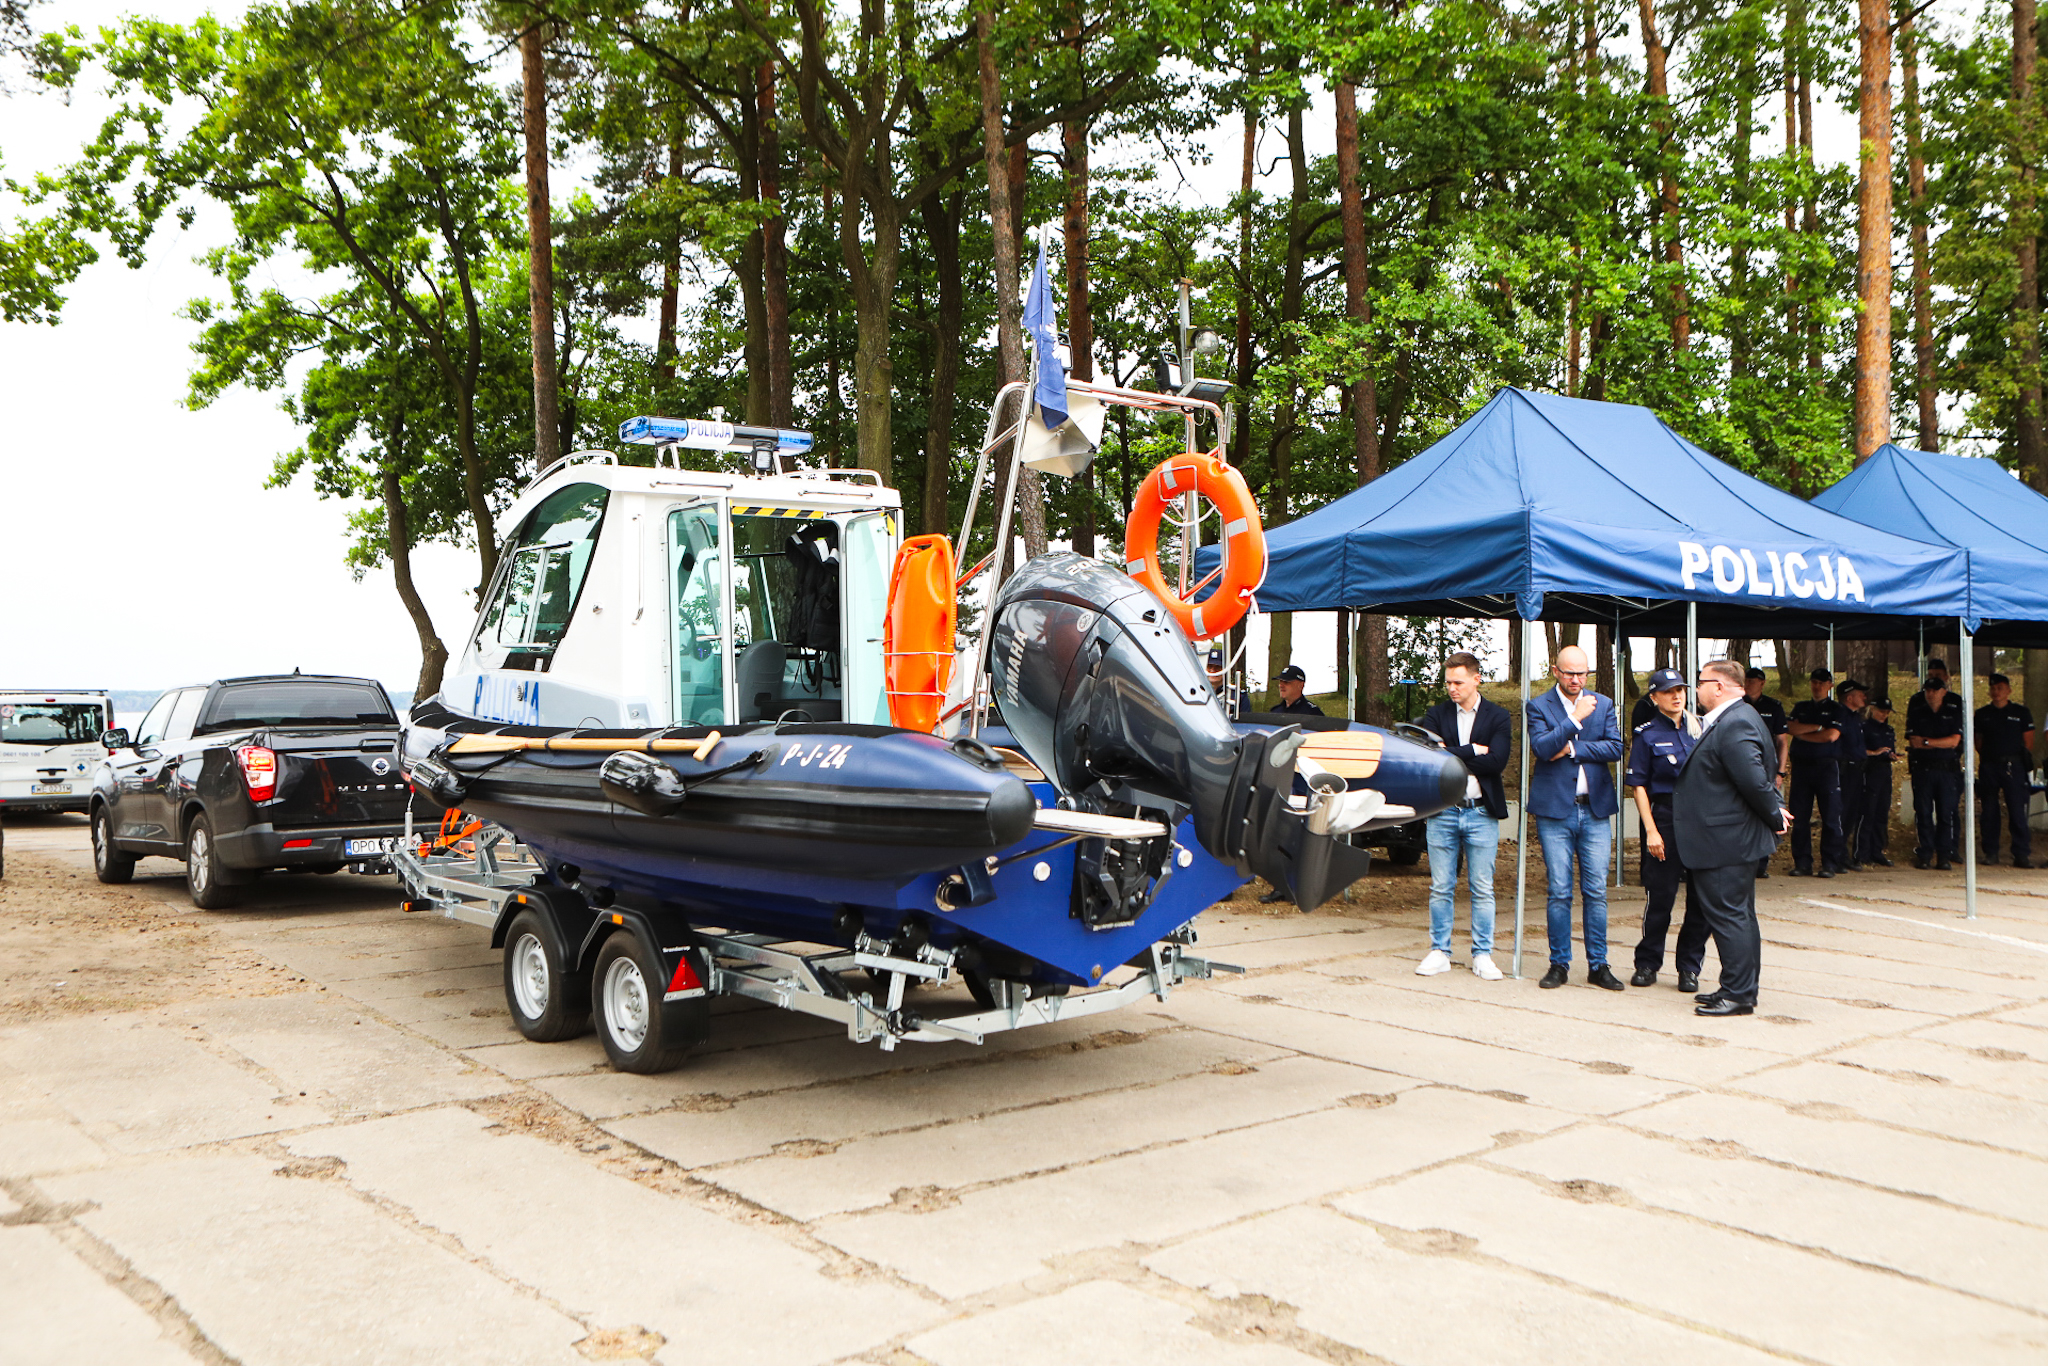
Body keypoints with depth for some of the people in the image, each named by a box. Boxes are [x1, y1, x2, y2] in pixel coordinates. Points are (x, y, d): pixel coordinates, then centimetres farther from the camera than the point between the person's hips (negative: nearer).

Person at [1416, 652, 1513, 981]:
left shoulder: (1498, 717, 2)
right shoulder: (1436, 715, 6)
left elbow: (1497, 762, -13)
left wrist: (1451, 755, -11)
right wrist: (1472, 751, -12)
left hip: (1481, 813, -1)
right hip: (1443, 811, 1)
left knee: (1482, 889, 4)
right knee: (1441, 888, 6)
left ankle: (1482, 956, 12)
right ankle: (1439, 953, 14)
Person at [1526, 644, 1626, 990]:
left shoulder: (1603, 705, 10)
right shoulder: (1539, 706, 1)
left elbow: (1615, 748, -2)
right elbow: (1542, 747, -15)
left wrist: (1572, 748, -9)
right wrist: (1576, 718, -18)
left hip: (1595, 810, 2)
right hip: (1555, 810, -2)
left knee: (1596, 892, 4)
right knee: (1559, 893, 1)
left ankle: (1598, 965, 12)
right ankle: (1559, 965, 10)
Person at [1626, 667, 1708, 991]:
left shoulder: (1700, 728, 10)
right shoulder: (1647, 734, 1)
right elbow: (1639, 785, -2)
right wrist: (1651, 830, -9)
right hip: (1666, 816, -3)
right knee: (1660, 894, -1)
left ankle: (1689, 966, 15)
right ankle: (1647, 964, 14)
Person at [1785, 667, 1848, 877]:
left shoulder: (1836, 709, 6)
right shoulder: (1800, 708, 17)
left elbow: (1832, 735, -8)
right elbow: (1793, 729, 0)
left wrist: (1803, 734, -1)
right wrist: (1817, 727, -6)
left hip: (1827, 766, -3)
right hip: (1801, 765, 3)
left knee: (1830, 817, -4)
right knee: (1799, 816, 1)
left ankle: (1830, 864, 1)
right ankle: (1802, 864, 6)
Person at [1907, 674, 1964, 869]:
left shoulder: (1954, 711, 6)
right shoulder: (1915, 712, 8)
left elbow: (1954, 741, -4)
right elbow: (1913, 742, -2)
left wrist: (1925, 742, -9)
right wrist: (1942, 743, -7)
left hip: (1948, 768, 0)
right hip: (1922, 768, 0)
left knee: (1946, 814, -1)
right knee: (1923, 813, -1)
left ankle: (1944, 856, 5)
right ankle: (1924, 855, 4)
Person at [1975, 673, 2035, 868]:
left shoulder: (2021, 713, 6)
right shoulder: (1982, 714, 12)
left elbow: (2028, 742, 6)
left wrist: (2022, 760, 0)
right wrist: (1986, 757, 5)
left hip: (2013, 766, -2)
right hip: (1988, 766, 2)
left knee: (2017, 810, -8)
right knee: (1989, 811, 4)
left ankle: (2021, 854, -8)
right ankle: (1990, 853, 11)